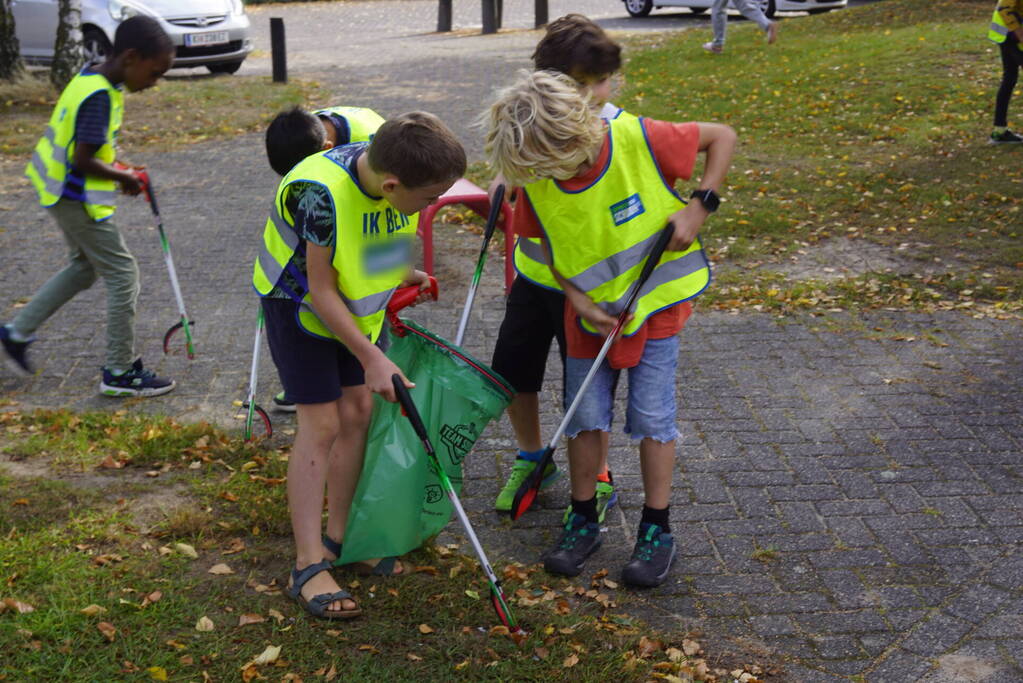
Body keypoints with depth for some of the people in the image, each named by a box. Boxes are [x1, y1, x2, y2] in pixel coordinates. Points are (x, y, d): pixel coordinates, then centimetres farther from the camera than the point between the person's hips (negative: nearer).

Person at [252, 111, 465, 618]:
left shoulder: (394, 164, -17)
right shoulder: (323, 192, -37)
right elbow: (321, 291, -28)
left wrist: (398, 277, -2)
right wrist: (372, 359, -28)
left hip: (358, 302, 6)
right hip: (300, 301, -6)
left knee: (358, 411, 6)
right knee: (320, 423, -9)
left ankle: (338, 536, 22)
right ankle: (308, 567, -2)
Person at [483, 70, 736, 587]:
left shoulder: (638, 140, -25)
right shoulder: (535, 184, -16)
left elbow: (722, 136, -12)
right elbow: (548, 246, 1)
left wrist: (700, 205, -21)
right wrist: (580, 301, -13)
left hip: (656, 301, -3)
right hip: (590, 311, 3)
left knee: (651, 417, 2)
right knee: (585, 417, 7)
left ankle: (656, 531, 16)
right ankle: (583, 521, 26)